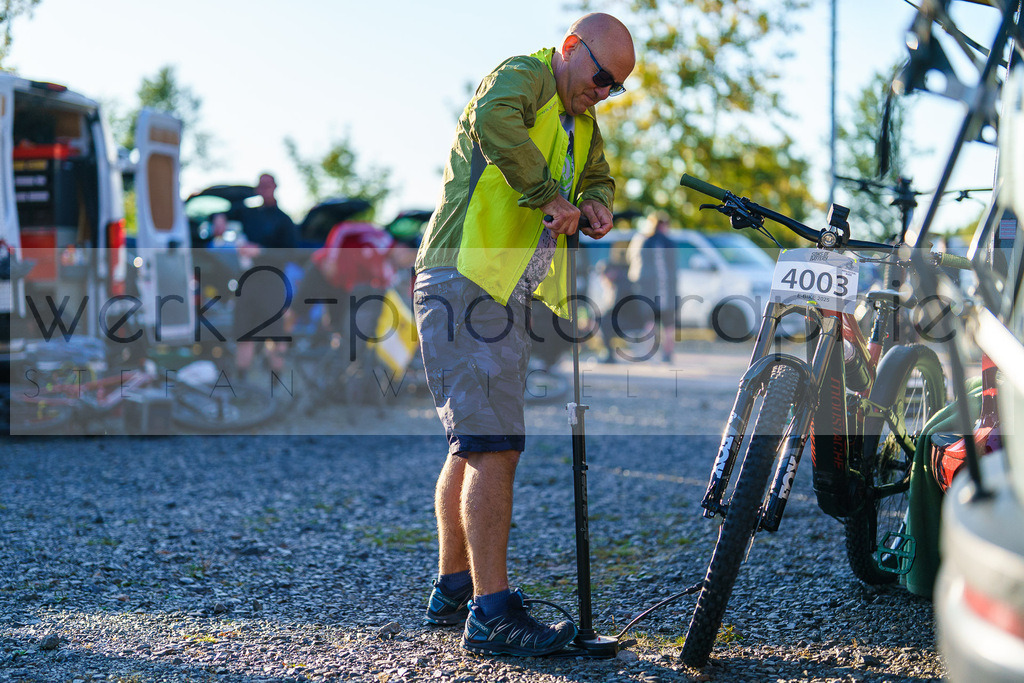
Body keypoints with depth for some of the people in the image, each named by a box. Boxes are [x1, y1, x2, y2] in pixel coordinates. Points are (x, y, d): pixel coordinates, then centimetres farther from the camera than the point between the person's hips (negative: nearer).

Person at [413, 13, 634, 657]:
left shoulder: (583, 123, 21)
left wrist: (596, 206, 5)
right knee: (494, 447, -15)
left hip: (508, 294, 11)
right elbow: (491, 119, -30)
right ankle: (493, 614, -15)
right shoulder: (523, 76, -8)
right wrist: (549, 194, -26)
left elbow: (599, 177, 29)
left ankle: (453, 589, 28)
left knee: (473, 446, 17)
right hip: (467, 282, -10)